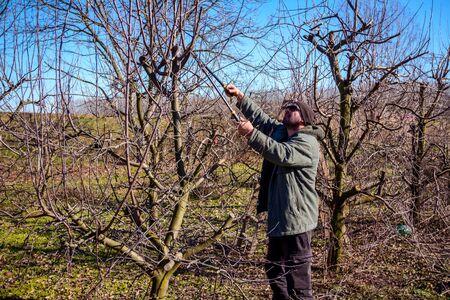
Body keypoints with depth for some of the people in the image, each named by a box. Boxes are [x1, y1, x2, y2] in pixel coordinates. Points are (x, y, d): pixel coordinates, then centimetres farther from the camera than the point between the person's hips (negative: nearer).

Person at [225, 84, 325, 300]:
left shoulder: (307, 143, -16)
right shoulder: (280, 131, 12)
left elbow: (281, 154, -32)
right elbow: (260, 115, 15)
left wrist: (251, 134, -35)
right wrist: (240, 97, 2)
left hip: (296, 218, -10)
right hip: (278, 215, 10)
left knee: (297, 272, -3)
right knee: (274, 268, 21)